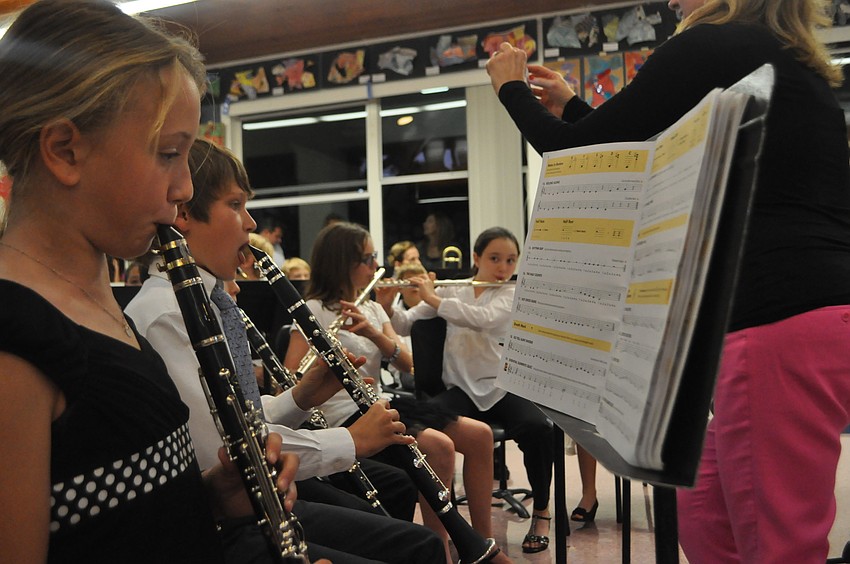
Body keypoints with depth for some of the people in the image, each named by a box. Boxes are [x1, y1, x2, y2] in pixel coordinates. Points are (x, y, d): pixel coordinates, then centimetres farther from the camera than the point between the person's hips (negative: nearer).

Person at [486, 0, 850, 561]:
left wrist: (512, 88, 17)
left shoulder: (709, 46, -6)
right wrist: (571, 107, 32)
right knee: (706, 517, 17)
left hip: (783, 325, -10)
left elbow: (577, 151, 0)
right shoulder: (793, 60, 22)